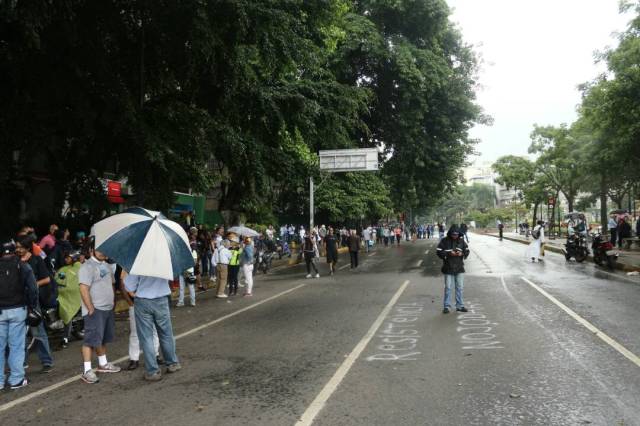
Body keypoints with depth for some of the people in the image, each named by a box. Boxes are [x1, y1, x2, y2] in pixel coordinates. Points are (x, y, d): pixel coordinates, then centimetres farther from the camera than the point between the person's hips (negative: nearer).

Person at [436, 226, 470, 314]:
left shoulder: (461, 241, 5)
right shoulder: (444, 241, -5)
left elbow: (467, 251, 8)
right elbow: (438, 252, -9)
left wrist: (462, 253, -14)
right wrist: (449, 253, -21)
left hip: (459, 268, 3)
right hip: (448, 268, -3)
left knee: (460, 287, 8)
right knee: (448, 287, 1)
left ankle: (460, 306, 19)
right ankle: (447, 306, 10)